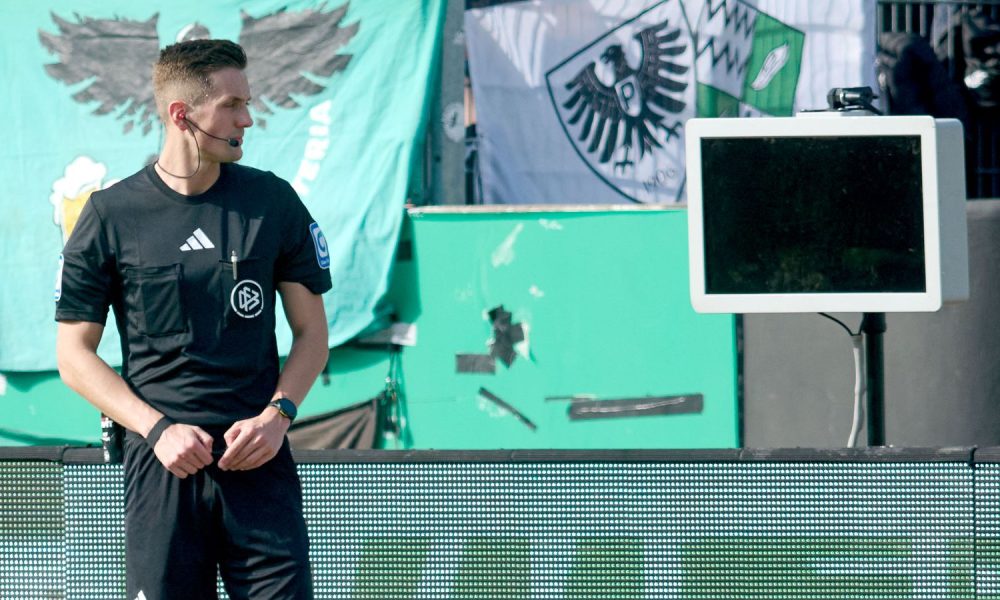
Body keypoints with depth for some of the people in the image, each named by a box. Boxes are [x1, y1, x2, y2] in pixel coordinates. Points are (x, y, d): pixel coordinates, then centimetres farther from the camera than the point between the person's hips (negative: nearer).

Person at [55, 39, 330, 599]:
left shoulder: (273, 202, 7)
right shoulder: (111, 215, 2)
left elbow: (311, 331, 12)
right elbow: (75, 353, 4)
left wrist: (277, 414, -6)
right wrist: (158, 428, -9)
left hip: (259, 463, 1)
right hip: (162, 466, -1)